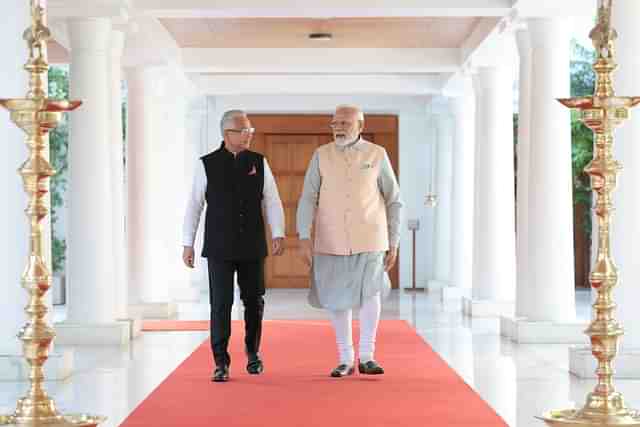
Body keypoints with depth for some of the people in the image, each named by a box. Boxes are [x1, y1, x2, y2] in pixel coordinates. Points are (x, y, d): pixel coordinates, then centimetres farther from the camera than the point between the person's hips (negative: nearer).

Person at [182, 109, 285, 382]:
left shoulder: (259, 163, 3)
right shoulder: (207, 165, -2)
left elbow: (272, 201, 3)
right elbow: (194, 206, 1)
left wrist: (278, 235, -9)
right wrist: (187, 244, 0)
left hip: (252, 247, 2)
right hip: (219, 248, -2)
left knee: (254, 302, 9)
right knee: (221, 304, -5)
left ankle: (253, 352, 31)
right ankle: (221, 363, 3)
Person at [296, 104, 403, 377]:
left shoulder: (377, 155, -1)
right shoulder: (322, 155, 1)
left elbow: (393, 201, 4)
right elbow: (308, 199, -2)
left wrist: (394, 243, 0)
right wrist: (304, 239, -13)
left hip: (369, 240, -1)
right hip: (331, 241, 2)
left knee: (370, 291, -15)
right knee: (338, 299, 5)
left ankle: (367, 357, -2)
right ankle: (346, 360, 17)